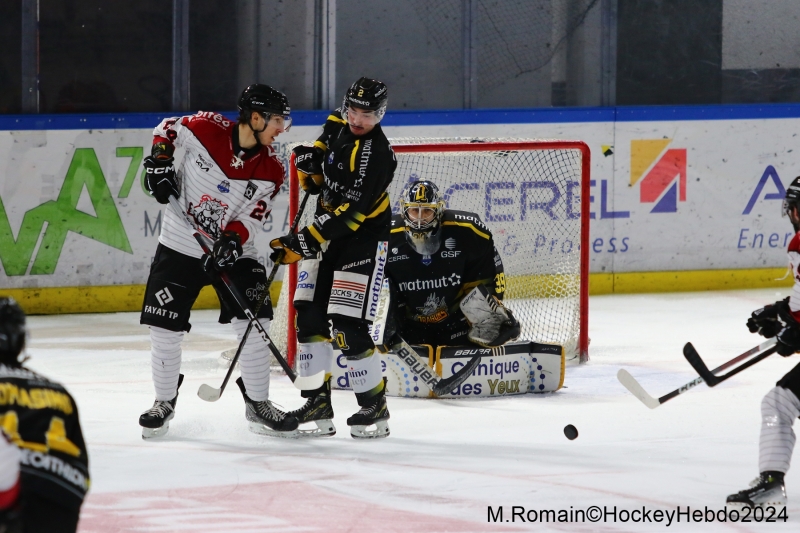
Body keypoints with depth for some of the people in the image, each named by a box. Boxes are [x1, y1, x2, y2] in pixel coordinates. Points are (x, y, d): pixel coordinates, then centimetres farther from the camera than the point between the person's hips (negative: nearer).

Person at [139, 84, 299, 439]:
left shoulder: (270, 170, -7)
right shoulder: (205, 129, -14)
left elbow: (252, 218, -9)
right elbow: (166, 130, 4)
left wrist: (232, 239, -27)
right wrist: (159, 166, -9)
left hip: (232, 250, 2)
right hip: (179, 246, -2)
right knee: (164, 328, -2)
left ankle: (257, 404, 8)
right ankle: (164, 402, 17)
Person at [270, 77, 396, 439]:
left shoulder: (376, 154, -24)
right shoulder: (338, 124, -1)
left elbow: (351, 213, -30)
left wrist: (304, 242, -33)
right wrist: (311, 160, 7)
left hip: (362, 239, -8)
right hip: (325, 231, 8)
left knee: (348, 325, -13)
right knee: (309, 316, 1)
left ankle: (375, 408, -1)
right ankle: (318, 403, 7)